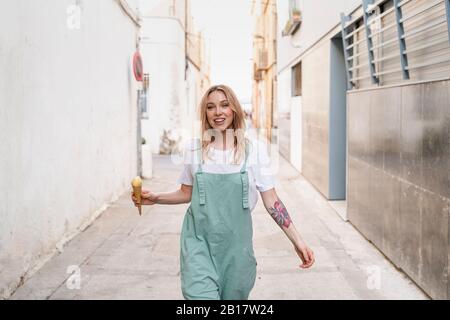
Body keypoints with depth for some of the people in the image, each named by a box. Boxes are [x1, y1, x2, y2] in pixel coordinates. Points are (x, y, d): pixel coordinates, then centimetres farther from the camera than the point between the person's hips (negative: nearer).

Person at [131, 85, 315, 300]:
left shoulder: (254, 150, -4)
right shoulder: (194, 148, 0)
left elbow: (271, 202, 0)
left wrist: (297, 240, -3)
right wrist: (156, 198, -3)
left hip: (235, 243, 1)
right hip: (199, 241, 0)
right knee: (201, 295, -16)